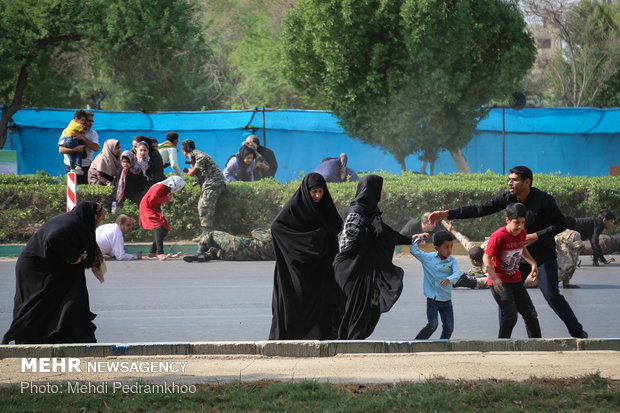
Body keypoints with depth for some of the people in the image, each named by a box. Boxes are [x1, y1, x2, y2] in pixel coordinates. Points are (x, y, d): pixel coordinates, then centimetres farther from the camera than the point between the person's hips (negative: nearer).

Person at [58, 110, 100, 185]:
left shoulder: (93, 133, 6)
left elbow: (96, 148, -12)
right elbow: (61, 150, -9)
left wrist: (83, 138, -20)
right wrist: (75, 150, -26)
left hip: (87, 167, 3)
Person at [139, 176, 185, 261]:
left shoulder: (166, 188, 11)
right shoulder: (160, 187, -20)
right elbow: (153, 199, -31)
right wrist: (166, 198, -21)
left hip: (155, 211, 10)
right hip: (147, 209, -10)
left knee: (165, 230, 9)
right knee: (159, 228, -25)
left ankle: (152, 252, 19)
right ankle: (159, 253, -33)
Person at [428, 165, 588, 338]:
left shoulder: (544, 200, -18)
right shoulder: (508, 198, -6)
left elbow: (561, 224, -12)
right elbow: (480, 210, -4)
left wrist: (536, 236, -24)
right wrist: (447, 214, -10)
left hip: (543, 256, -5)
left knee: (552, 296, -10)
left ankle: (577, 331, 7)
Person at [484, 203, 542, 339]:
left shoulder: (522, 233, 2)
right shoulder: (498, 236, -20)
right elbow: (486, 258, -19)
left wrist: (533, 263, 12)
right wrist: (495, 279, -29)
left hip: (515, 281, 7)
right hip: (499, 283, -7)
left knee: (530, 314, 5)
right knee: (510, 315, -18)